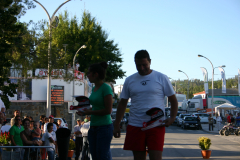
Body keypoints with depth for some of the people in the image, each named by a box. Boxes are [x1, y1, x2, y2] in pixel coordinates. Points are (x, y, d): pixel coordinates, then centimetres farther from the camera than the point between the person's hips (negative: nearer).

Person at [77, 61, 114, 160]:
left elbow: (108, 110, -17)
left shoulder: (106, 88, -13)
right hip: (93, 127, 9)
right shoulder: (94, 89, 12)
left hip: (104, 127, -9)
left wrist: (90, 112, -13)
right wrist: (84, 110, 6)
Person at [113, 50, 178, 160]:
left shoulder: (161, 78, 3)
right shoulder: (129, 80, 10)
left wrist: (172, 118, -9)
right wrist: (116, 125, 9)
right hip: (135, 126, 3)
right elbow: (122, 103, 14)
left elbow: (173, 100, 6)